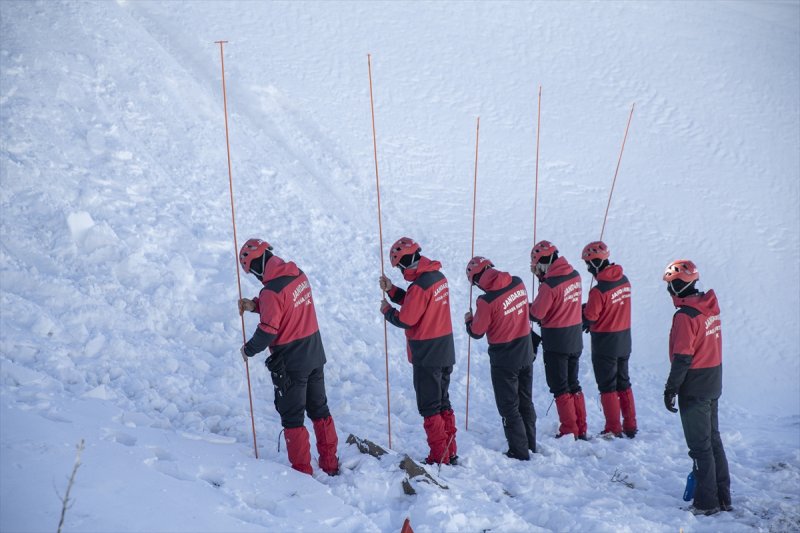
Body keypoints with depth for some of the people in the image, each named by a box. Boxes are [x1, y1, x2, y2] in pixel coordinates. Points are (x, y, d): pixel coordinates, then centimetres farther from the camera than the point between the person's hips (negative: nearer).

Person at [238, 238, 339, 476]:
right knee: (319, 410, 18)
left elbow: (267, 331, -22)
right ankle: (330, 464, 27)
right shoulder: (299, 275, 1)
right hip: (315, 355, 8)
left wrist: (248, 349, -5)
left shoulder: (271, 291, -24)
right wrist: (256, 305, 6)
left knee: (292, 418, 7)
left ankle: (302, 470, 15)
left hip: (289, 364, -8)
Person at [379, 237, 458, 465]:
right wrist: (391, 290, 8)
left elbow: (405, 320, -18)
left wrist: (387, 310, 0)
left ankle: (439, 457, 7)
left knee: (429, 407, 2)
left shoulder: (420, 285, -23)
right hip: (445, 351, 9)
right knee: (443, 403, 18)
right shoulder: (438, 276, 5)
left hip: (427, 356, -9)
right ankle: (450, 452, 24)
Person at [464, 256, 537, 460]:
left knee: (509, 407, 9)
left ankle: (519, 452, 15)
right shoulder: (518, 283, -7)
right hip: (526, 354, 6)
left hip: (504, 360, -6)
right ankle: (530, 444, 33)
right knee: (525, 402, 21)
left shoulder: (487, 301, -25)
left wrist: (468, 320, 8)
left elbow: (476, 332, -13)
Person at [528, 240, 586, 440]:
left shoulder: (549, 285, -23)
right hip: (575, 340, 7)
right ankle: (581, 429, 21)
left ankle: (570, 432, 6)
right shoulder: (575, 275, 0)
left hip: (556, 342, -7)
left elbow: (536, 314, -18)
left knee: (560, 388, 4)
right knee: (573, 384, 17)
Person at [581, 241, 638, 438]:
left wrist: (582, 310, 3)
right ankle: (630, 426, 24)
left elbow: (589, 318, -17)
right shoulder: (624, 280, -1)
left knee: (607, 386, 5)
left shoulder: (598, 291, -25)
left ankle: (613, 430, 11)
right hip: (624, 340, 7)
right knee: (623, 383, 18)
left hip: (605, 344, -7)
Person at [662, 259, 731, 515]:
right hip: (713, 386, 8)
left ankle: (706, 502, 9)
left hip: (694, 389, -8)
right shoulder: (711, 307, 5)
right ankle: (723, 497, 26)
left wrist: (670, 389, -13)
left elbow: (682, 358, -21)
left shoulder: (685, 316, -21)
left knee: (700, 446, 1)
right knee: (714, 440, 17)